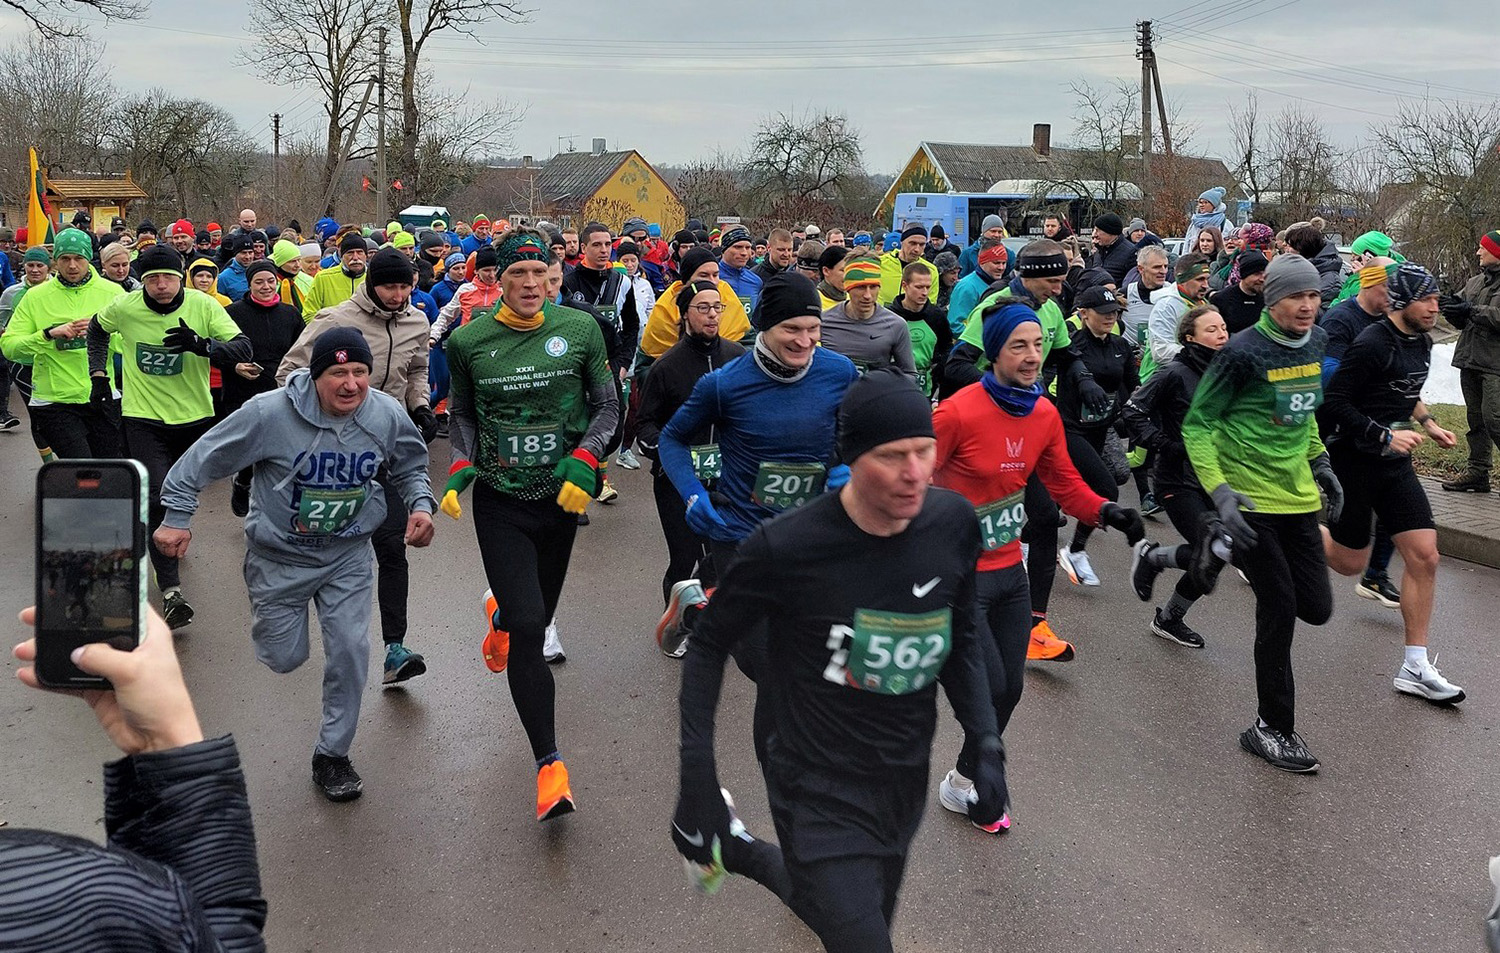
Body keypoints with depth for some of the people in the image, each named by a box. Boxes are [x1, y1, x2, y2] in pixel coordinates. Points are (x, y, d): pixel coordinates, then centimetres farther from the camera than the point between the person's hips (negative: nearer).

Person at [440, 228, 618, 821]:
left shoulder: (580, 329, -4)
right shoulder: (468, 341, -4)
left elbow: (606, 406, 4)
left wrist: (583, 462, -12)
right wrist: (459, 471, -5)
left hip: (560, 498, 2)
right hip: (500, 501, -2)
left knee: (538, 616, 19)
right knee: (528, 629, -13)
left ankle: (500, 617, 60)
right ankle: (548, 763, -7)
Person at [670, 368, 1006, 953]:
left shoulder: (953, 522, -7)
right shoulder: (786, 548, -21)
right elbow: (709, 647, -8)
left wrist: (986, 743, -1)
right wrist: (697, 782, -13)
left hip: (905, 787, 6)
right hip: (821, 794, -6)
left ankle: (739, 853, 50)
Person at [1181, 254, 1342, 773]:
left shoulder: (1314, 343, 5)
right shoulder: (1244, 352, -17)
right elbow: (1197, 425, -13)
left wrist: (1320, 464, 19)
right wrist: (1220, 493, -22)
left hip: (1298, 494, 7)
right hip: (1251, 498, -7)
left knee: (1316, 608, 5)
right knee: (1279, 609, -4)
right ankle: (1272, 728, 11)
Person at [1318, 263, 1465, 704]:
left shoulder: (1421, 342, 7)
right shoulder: (1373, 344, -19)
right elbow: (1333, 403, -21)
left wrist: (1428, 424, 12)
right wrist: (1384, 435, -24)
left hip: (1394, 464, 7)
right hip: (1353, 461, -7)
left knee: (1424, 555, -2)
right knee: (1350, 563, 5)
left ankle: (1415, 667, 5)